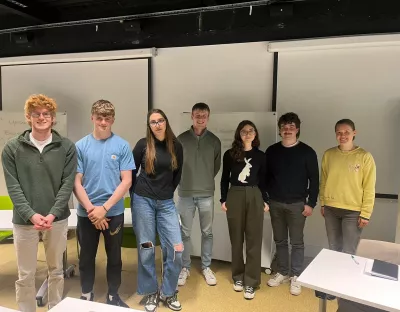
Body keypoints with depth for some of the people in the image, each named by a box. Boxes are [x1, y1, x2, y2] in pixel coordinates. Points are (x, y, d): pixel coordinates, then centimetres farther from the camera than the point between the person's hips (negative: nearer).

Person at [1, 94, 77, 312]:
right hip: (24, 221, 0)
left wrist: (52, 214, -15)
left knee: (56, 271, 16)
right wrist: (31, 215, -16)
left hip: (58, 220, 1)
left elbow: (67, 184, -6)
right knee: (25, 275, 11)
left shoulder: (67, 147, -2)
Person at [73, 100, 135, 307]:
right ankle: (86, 296, 35)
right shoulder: (80, 146, -3)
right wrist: (91, 209, -12)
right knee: (87, 257, 15)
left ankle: (113, 296, 33)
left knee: (114, 256, 14)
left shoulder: (122, 146, -5)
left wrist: (105, 207, -13)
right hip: (86, 213, 1)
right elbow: (76, 182, -4)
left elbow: (126, 181, -7)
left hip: (114, 212, 0)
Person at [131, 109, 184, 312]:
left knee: (176, 248, -2)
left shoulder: (176, 146, 2)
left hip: (166, 203, 2)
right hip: (143, 201, -2)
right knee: (146, 249, 6)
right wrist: (136, 193, 9)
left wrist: (167, 192, 12)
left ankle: (168, 293, 19)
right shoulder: (143, 144, -4)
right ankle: (150, 293, 25)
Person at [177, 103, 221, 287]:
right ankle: (185, 268, 23)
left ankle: (206, 267, 26)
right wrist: (184, 181, 6)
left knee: (207, 232, 11)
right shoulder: (181, 139, -2)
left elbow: (217, 166, 11)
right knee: (185, 233, 8)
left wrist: (206, 181, 9)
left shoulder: (214, 141, 2)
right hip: (185, 193, -1)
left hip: (206, 194, 1)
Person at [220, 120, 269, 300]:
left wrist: (265, 200, 3)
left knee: (253, 240, 1)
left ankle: (250, 282, 10)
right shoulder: (230, 154, 2)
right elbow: (224, 178, 5)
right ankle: (238, 277, 24)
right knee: (236, 239, 9)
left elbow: (263, 180, 8)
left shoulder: (260, 156, 5)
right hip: (235, 196, 0)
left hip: (255, 197, 0)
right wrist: (223, 199, 0)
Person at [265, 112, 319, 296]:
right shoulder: (271, 151, 4)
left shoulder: (307, 152, -4)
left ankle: (296, 277, 19)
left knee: (297, 242, 6)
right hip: (276, 203, 3)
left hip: (297, 204, -3)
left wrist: (311, 203, -7)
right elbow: (266, 177, 8)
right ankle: (283, 273, 27)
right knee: (279, 240, 13)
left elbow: (314, 180, -3)